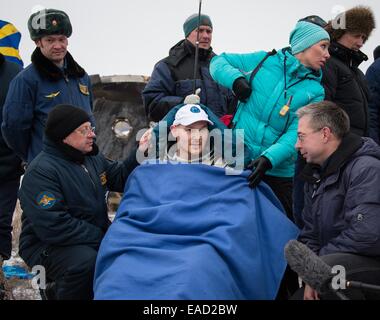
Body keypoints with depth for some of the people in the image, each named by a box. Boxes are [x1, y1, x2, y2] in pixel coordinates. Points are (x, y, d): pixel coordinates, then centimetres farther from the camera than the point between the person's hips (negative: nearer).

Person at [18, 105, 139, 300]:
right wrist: (102, 239, -24)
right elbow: (53, 226, -26)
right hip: (49, 245, -9)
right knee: (87, 261, -36)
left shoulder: (93, 158, 9)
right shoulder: (41, 172, -19)